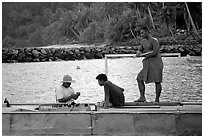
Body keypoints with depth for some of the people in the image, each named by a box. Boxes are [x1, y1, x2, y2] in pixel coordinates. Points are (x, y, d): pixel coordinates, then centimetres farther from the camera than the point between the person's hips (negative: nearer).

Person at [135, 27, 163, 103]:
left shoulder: (154, 40, -9)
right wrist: (148, 53, -5)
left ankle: (157, 100, -3)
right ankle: (142, 97, 0)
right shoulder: (143, 41, 15)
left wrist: (144, 54, -8)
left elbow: (155, 52, -20)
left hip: (156, 62, -8)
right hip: (148, 64, 8)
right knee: (140, 78, 0)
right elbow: (138, 53, 16)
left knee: (157, 81, -6)